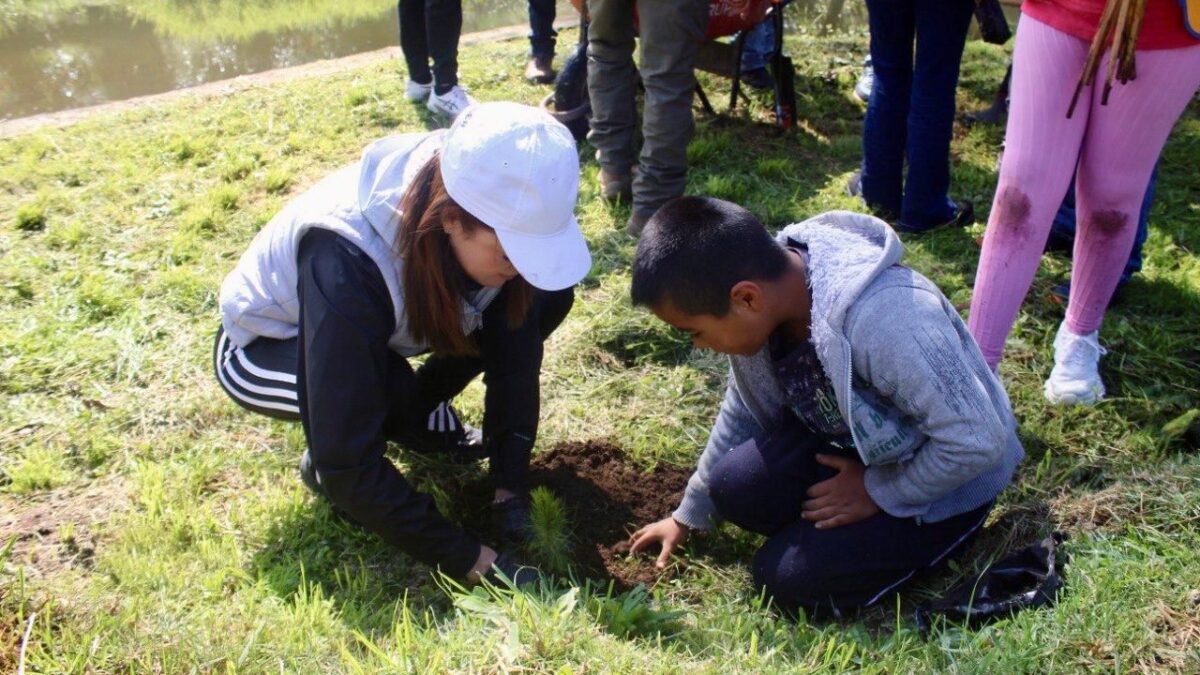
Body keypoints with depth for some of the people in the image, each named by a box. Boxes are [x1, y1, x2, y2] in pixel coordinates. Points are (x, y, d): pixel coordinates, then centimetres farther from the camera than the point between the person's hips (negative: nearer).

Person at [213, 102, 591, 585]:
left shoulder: (490, 208, -26)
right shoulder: (347, 261, -41)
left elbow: (515, 353, -16)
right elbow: (348, 466, -38)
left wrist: (511, 488, -20)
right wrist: (469, 559, -33)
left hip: (389, 327, 5)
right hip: (266, 346, -5)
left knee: (545, 300, -13)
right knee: (388, 388, -38)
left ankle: (420, 416, 6)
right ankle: (318, 463, -4)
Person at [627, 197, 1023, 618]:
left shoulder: (883, 318, -39)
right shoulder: (766, 285, -13)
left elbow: (977, 441, -30)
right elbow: (745, 410, 4)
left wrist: (877, 492, -17)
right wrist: (689, 515, 12)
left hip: (949, 476, -6)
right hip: (853, 438, 6)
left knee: (790, 578, -16)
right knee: (734, 488, -17)